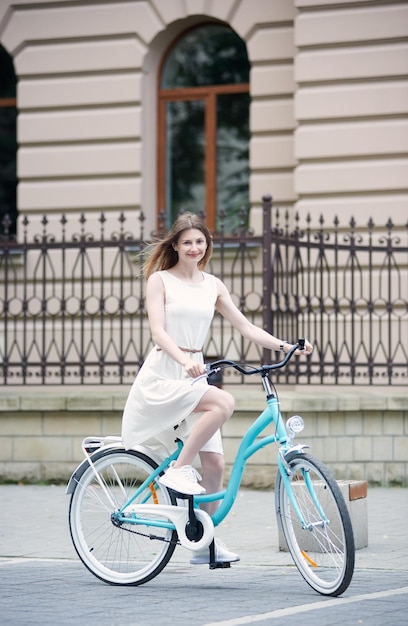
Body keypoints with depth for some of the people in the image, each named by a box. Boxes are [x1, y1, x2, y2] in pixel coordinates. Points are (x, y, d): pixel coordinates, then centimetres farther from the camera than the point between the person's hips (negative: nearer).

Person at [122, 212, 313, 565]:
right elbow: (158, 331, -13)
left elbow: (246, 327, 10)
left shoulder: (213, 286, 13)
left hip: (194, 376, 5)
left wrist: (287, 346, -5)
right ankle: (179, 469, -19)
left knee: (214, 464, -2)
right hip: (162, 374, -5)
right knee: (223, 403, -31)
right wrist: (184, 360, -31)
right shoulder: (160, 280, -1)